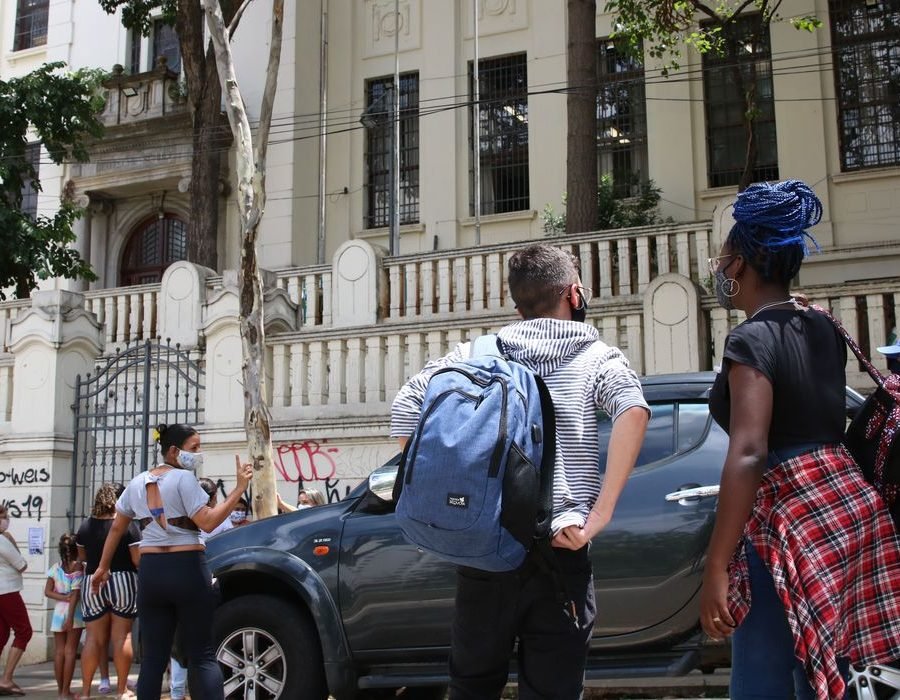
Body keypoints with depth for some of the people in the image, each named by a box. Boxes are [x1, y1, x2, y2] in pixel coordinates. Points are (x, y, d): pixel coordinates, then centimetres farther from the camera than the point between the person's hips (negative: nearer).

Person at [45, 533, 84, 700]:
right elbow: (76, 593, -14)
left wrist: (63, 598, -5)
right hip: (74, 611, -4)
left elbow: (48, 591, 0)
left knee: (59, 650, 9)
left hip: (58, 611, 4)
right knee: (70, 650, 0)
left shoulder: (55, 567, 5)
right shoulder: (78, 567, -8)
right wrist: (70, 617, -15)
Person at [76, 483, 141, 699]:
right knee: (122, 636, 3)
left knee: (94, 637, 7)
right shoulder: (128, 525, -8)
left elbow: (82, 556, 17)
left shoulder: (85, 526, 5)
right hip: (123, 582, -3)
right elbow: (138, 559, -12)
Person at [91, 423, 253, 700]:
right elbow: (208, 522, -17)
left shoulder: (137, 483, 11)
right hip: (187, 569, -5)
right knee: (202, 655, -2)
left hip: (150, 570, 5)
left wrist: (103, 567, 26)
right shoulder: (183, 478, -9)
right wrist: (239, 489, -15)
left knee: (153, 657, 7)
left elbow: (117, 528, 17)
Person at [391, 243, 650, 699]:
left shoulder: (476, 354, 10)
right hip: (559, 553, -2)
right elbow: (633, 409, -17)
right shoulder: (596, 357, 4)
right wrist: (600, 515, -18)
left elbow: (405, 407, -2)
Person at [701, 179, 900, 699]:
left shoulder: (751, 340, -13)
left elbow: (748, 456, -22)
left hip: (788, 521, -9)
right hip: (851, 506, 9)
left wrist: (716, 568, -22)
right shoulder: (824, 330, 11)